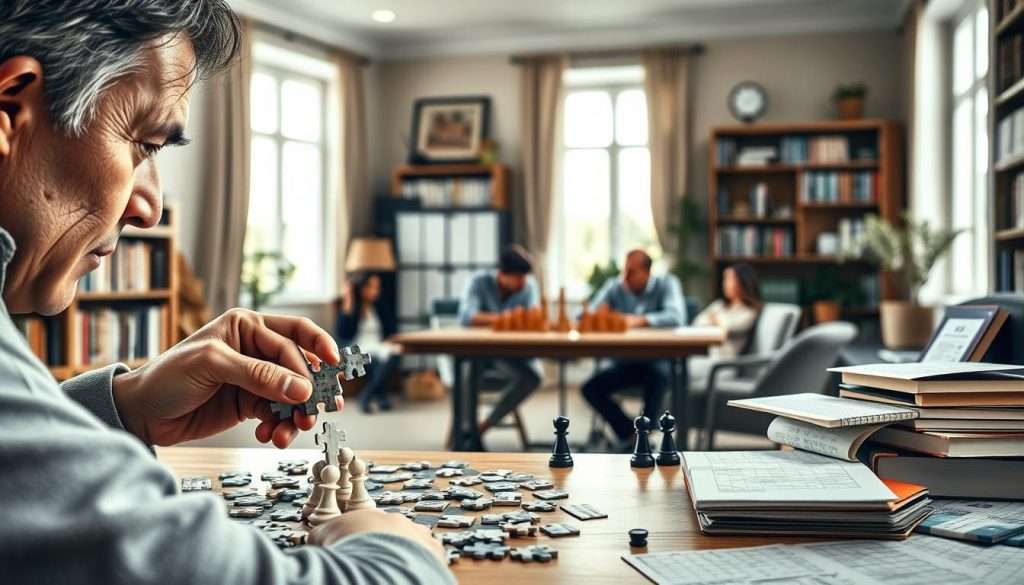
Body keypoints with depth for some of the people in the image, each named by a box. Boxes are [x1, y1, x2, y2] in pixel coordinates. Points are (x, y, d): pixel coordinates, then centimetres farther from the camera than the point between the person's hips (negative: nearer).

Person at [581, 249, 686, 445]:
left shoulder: (666, 284, -4)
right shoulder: (614, 288, 4)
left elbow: (676, 317, -22)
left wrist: (640, 320, -35)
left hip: (659, 359, -4)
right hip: (625, 361, 4)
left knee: (657, 373, -37)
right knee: (591, 389, -16)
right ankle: (630, 435, -7)